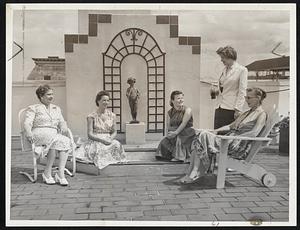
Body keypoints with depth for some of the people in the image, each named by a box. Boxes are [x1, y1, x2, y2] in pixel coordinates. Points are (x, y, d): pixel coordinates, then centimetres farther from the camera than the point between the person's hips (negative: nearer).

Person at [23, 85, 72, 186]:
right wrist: (29, 133, -23)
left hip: (54, 135, 4)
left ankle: (61, 173, -36)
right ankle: (47, 172, -27)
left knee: (66, 141, -30)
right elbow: (27, 123, -1)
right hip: (39, 135, -4)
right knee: (56, 140, -36)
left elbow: (62, 122, 18)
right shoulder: (33, 108, 11)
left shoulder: (56, 108, 25)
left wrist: (64, 127, -8)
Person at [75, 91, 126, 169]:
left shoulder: (112, 115, 10)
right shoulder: (92, 116, 0)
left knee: (117, 145, -29)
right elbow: (90, 134, -5)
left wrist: (110, 139, -12)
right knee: (99, 148, -35)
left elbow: (114, 132, 10)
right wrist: (102, 140, -18)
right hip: (95, 141, -2)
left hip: (109, 141, 3)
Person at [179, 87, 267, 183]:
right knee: (202, 134, -15)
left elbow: (254, 133, -13)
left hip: (239, 147, -8)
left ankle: (194, 174, -21)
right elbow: (231, 126, 23)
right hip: (230, 140, 8)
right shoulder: (247, 112, 27)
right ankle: (191, 173, -20)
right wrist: (216, 131, 9)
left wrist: (235, 137, -19)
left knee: (204, 136, -23)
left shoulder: (261, 114, 2)